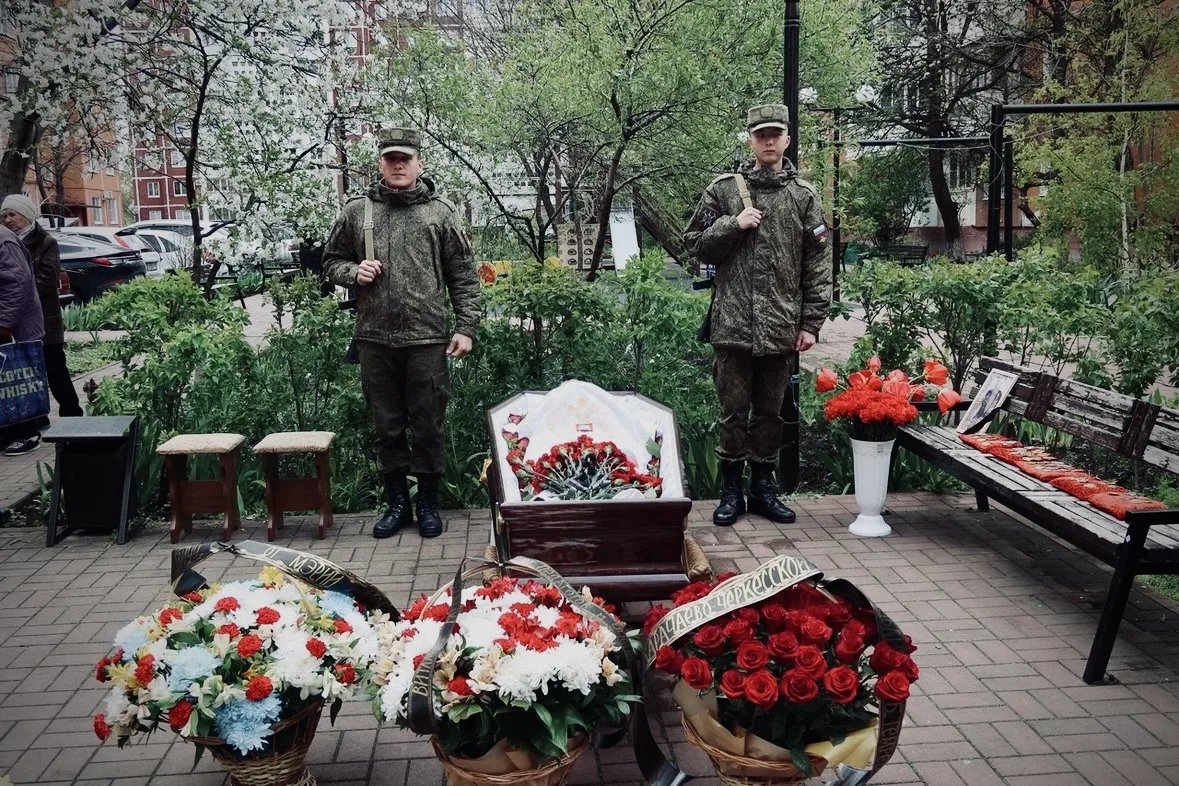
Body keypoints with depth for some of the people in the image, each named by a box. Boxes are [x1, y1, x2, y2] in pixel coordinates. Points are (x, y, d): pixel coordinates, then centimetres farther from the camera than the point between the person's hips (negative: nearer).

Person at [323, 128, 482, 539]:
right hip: (374, 339, 2)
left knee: (428, 427, 5)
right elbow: (331, 261, 16)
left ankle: (428, 504, 20)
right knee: (387, 427, 11)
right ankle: (397, 503, 24)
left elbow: (463, 277, 3)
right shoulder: (356, 211, 8)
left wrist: (466, 327, -3)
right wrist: (354, 271, -5)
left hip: (427, 339, -2)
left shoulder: (441, 213, 4)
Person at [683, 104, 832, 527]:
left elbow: (818, 266, 6)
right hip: (733, 324, -1)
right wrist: (733, 225, -11)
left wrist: (811, 323, 0)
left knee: (771, 411, 12)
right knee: (734, 410, 4)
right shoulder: (723, 189, 4)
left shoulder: (803, 196, 7)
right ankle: (731, 489, 17)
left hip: (782, 328, 2)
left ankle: (763, 487, 24)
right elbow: (696, 245, 5)